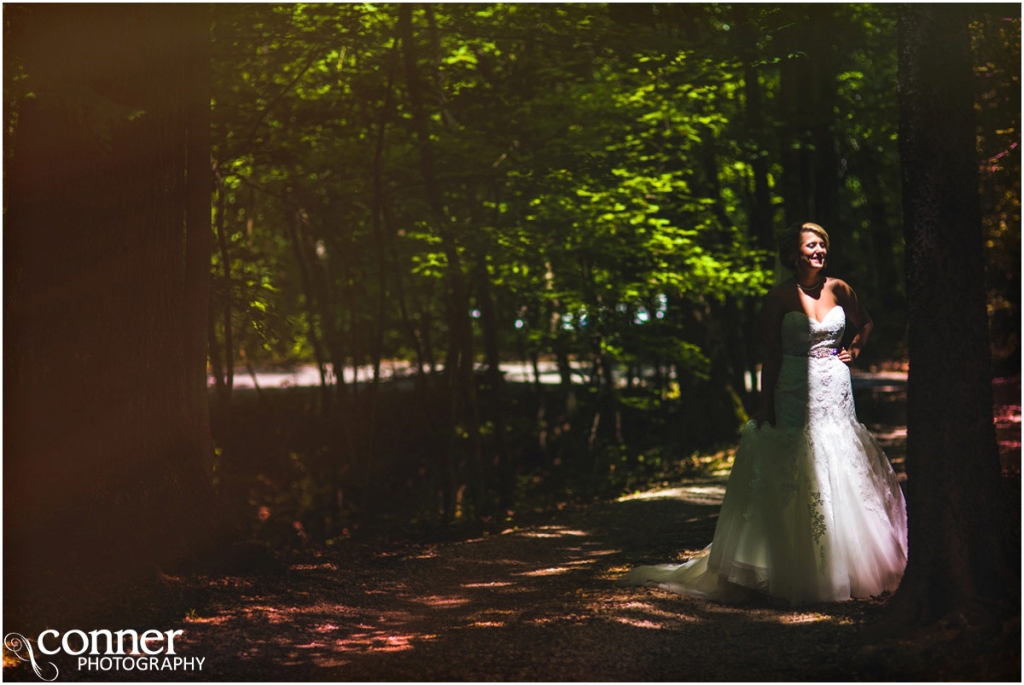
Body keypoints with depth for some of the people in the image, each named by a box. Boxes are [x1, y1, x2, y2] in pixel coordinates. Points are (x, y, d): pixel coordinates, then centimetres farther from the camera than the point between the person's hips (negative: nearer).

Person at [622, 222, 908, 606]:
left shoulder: (838, 290, 6)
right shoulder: (780, 297, -4)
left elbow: (865, 323, 25)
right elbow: (771, 355, -3)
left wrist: (855, 350, 8)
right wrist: (766, 405, -6)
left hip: (836, 393, 4)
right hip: (796, 397, -4)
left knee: (843, 477, 5)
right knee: (795, 482, -1)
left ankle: (841, 568, 15)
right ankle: (797, 573, 5)